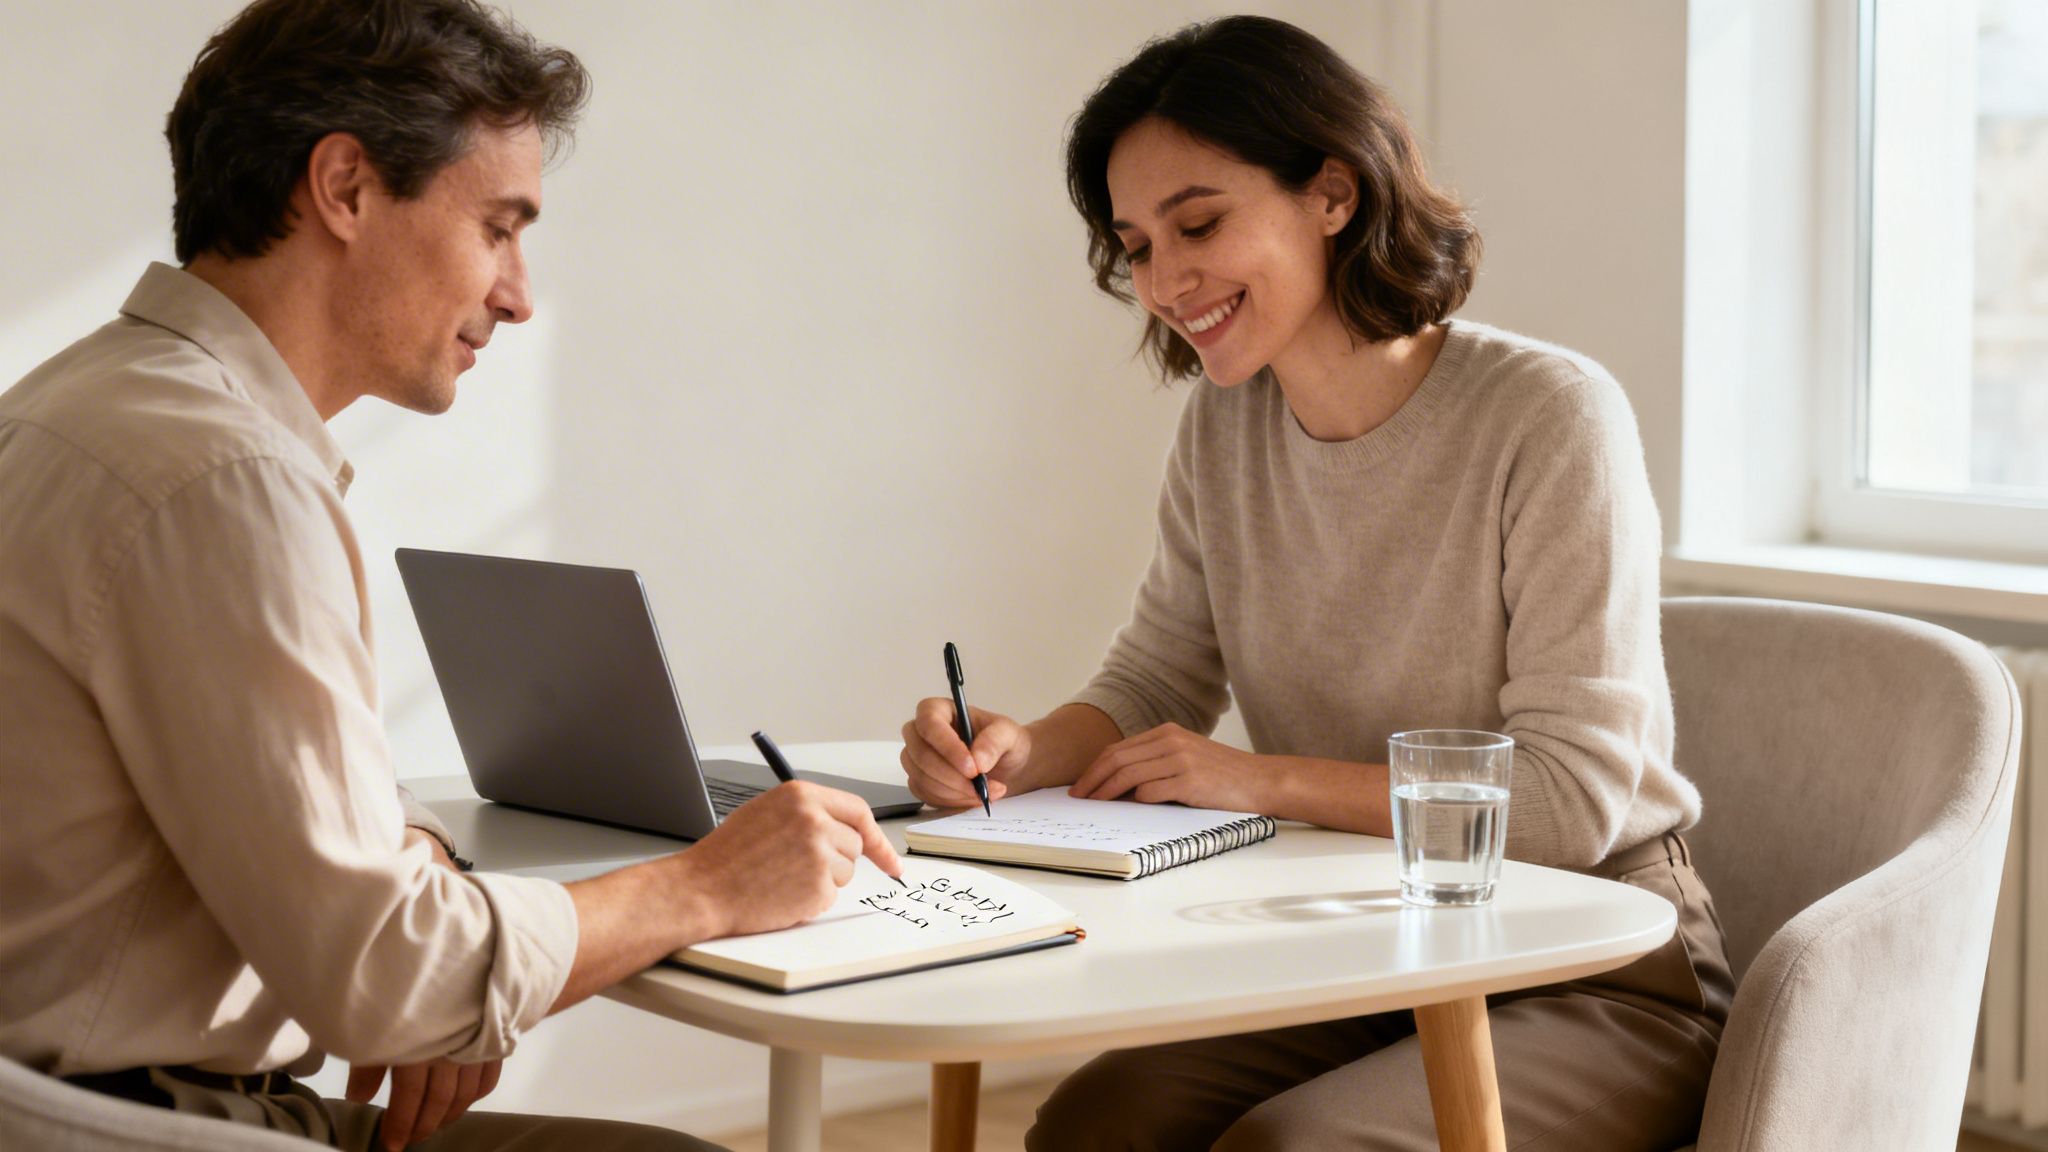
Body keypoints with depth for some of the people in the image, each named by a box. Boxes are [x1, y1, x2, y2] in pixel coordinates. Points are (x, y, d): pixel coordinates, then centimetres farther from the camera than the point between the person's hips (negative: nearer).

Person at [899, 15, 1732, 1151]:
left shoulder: (1552, 417, -17)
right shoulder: (1221, 426, 4)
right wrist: (1026, 750, -11)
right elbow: (1154, 683, 11)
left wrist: (1270, 780, -18)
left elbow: (1573, 795, -19)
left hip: (1597, 975, -5)